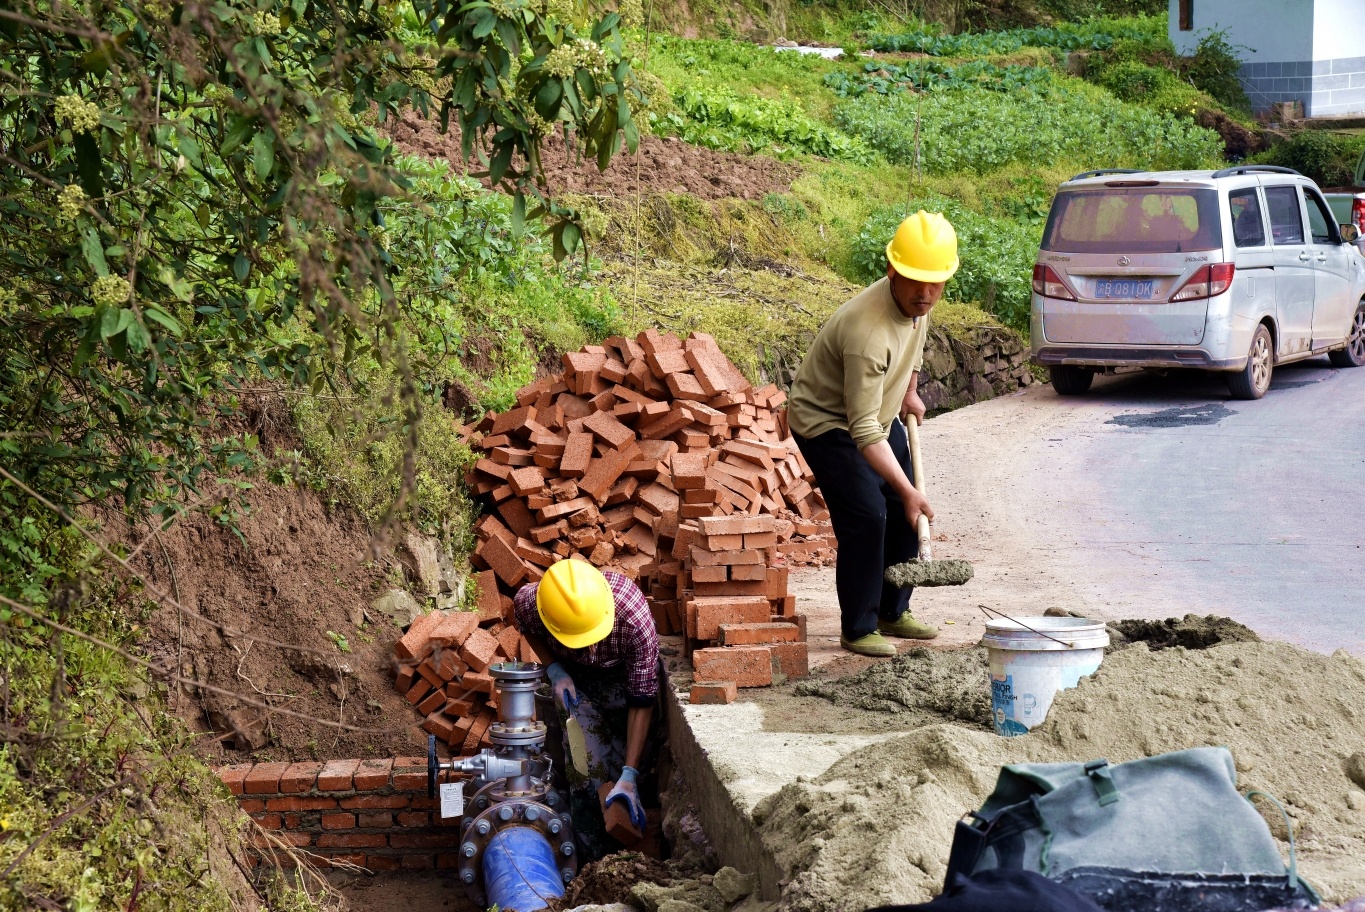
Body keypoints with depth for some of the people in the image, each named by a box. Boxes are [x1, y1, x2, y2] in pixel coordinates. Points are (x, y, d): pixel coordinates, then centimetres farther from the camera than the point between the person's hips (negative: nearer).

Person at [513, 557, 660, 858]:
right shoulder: (529, 602, -36)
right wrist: (554, 669, -21)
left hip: (627, 676, -1)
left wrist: (630, 775, -34)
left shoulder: (635, 617, -42)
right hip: (575, 679, 1)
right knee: (586, 768, -12)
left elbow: (641, 701, -31)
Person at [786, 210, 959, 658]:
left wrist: (909, 393, 15)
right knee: (866, 516, -17)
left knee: (906, 513, 9)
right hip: (825, 422, -9)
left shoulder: (918, 303, -13)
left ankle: (893, 613, 23)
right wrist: (907, 490, -40)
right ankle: (858, 629, -5)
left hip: (879, 414, 9)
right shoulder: (868, 331, -39)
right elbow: (863, 431, -38)